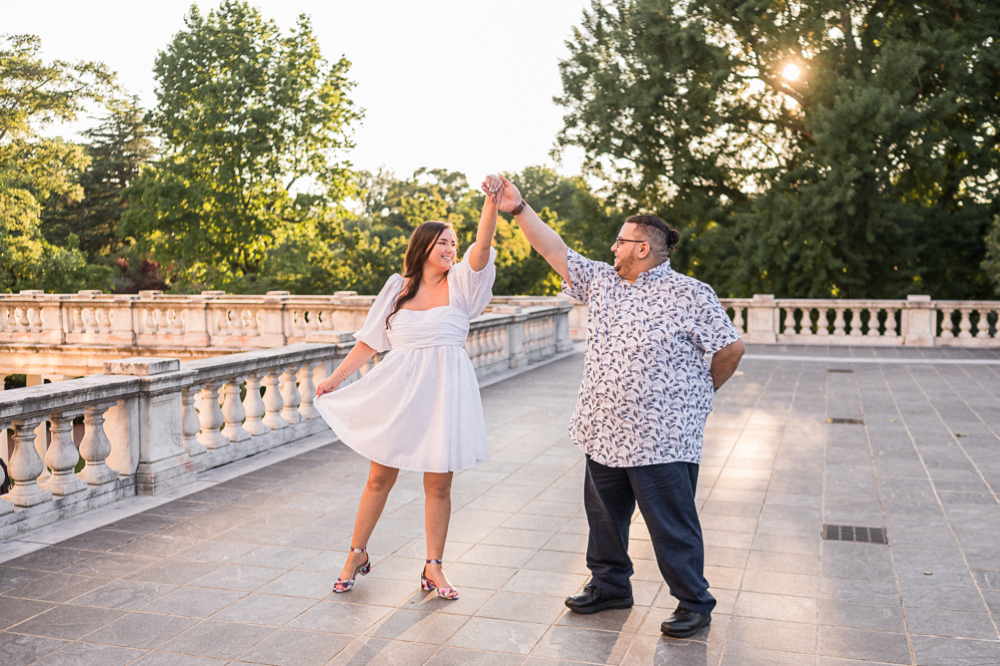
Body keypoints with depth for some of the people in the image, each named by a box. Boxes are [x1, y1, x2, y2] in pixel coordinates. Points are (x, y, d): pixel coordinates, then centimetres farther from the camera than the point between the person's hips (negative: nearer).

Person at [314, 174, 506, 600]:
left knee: (438, 483, 5)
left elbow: (482, 247, -16)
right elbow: (370, 341, 12)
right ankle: (356, 555, 27)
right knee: (379, 477, 9)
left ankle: (433, 567, 19)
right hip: (398, 390, 1)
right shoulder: (397, 288, 6)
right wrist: (335, 378, 12)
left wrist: (492, 203, -30)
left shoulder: (459, 284, 3)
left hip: (443, 390, -1)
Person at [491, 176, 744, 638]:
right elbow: (556, 252, 9)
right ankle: (609, 585, 37)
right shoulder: (601, 282, 8)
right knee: (604, 515, 19)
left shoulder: (689, 295, -11)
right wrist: (518, 209, 4)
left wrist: (702, 392, 4)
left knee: (672, 526, 2)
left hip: (661, 440, -7)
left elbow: (731, 348, -7)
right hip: (606, 434, 7)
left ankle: (694, 604, 18)